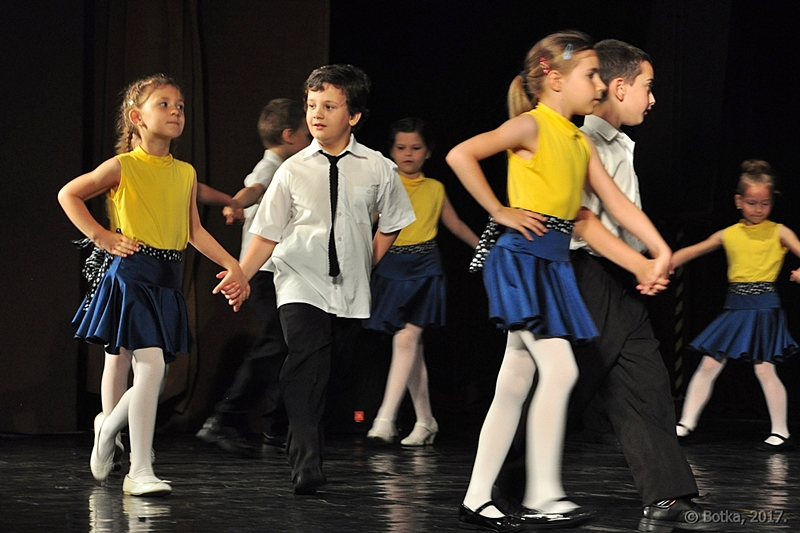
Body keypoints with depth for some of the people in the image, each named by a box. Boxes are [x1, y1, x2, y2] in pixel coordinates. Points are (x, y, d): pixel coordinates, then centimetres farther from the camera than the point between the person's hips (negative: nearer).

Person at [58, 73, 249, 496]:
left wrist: (232, 265, 9)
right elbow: (68, 195, 3)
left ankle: (108, 427, 40)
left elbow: (194, 231, 17)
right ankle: (140, 471, -11)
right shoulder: (123, 167, -5)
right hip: (130, 274, -6)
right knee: (151, 364, -16)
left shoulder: (186, 173, 11)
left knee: (150, 374, 8)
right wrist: (101, 237, -3)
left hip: (167, 279, 6)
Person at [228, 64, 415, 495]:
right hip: (301, 285, -2)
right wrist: (241, 275, -10)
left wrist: (365, 266, 9)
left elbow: (390, 225, 17)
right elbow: (268, 233, 2)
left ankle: (301, 446, 23)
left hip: (350, 290, 2)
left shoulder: (377, 169, 2)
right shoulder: (293, 170, 0)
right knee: (306, 368, -18)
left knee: (325, 374, 7)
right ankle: (306, 465, -21)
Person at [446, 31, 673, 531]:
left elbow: (617, 202, 12)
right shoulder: (532, 125, -8)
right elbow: (461, 155, -21)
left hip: (554, 264, 8)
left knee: (516, 382, 6)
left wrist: (662, 251, 2)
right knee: (559, 369, -14)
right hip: (524, 258, -8)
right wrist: (500, 212, -14)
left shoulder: (582, 142, 15)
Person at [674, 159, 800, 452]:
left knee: (764, 368, -6)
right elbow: (692, 251, 11)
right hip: (735, 307, 4)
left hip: (764, 307, -4)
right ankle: (686, 423, 8)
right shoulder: (728, 235, 9)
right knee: (709, 365, 2)